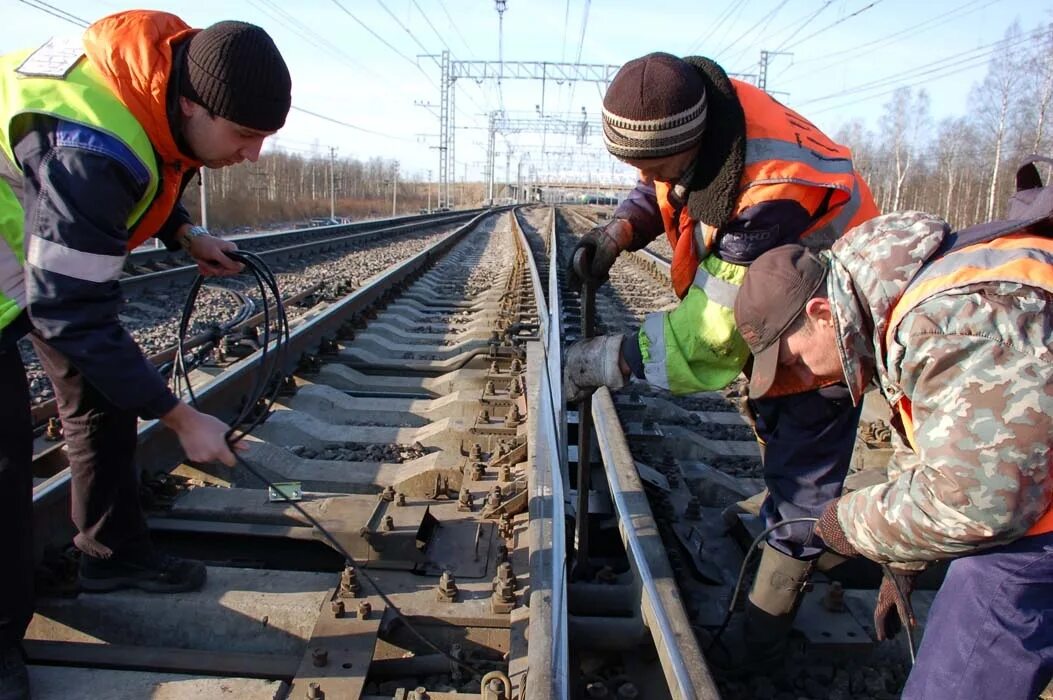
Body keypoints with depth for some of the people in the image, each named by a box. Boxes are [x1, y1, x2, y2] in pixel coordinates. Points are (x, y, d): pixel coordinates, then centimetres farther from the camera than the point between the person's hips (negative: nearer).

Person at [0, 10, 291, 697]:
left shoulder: (171, 76, -15)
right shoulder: (90, 149, -41)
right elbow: (71, 316, -34)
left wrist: (185, 233, -8)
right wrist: (183, 418, -29)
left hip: (64, 241, 8)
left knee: (103, 390, 9)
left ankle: (115, 552, 25)